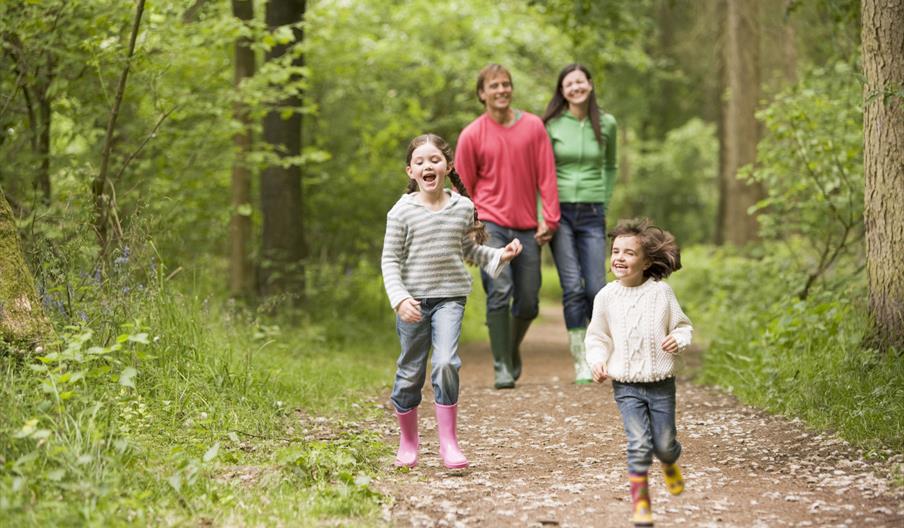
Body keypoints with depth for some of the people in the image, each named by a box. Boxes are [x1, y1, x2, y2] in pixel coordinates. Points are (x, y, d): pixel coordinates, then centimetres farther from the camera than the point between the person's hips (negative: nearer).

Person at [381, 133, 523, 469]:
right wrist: (400, 299, -17)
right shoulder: (402, 211, -5)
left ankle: (448, 441, -9)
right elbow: (390, 260, -5)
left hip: (450, 297, 1)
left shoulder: (463, 207, 4)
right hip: (413, 300, -1)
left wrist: (499, 256, 4)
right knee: (410, 373, 7)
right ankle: (408, 442, 27)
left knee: (446, 363, -18)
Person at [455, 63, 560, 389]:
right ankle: (502, 368, -10)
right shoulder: (471, 135, -1)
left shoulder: (533, 126, 3)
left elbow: (546, 175, 3)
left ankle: (513, 347, 35)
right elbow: (463, 188, 6)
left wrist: (550, 219, -3)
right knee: (499, 292, -17)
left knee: (528, 304, 6)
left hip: (527, 228, 2)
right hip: (491, 224, -2)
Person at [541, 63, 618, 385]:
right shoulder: (551, 125, -2)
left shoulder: (606, 124, 5)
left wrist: (605, 204, 12)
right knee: (573, 287, -10)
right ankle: (581, 361, -3)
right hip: (560, 212, -2)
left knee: (596, 288, -5)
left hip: (592, 214, 2)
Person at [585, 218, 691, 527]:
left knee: (664, 444, 6)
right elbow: (597, 337, 9)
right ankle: (640, 502, 0)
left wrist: (679, 340, -16)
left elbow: (682, 326, 6)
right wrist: (597, 362, -8)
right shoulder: (607, 297, -1)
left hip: (661, 383, 0)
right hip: (626, 386, 0)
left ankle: (670, 464, 43)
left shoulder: (661, 292, -4)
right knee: (639, 444, -13)